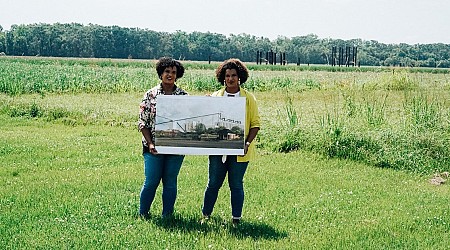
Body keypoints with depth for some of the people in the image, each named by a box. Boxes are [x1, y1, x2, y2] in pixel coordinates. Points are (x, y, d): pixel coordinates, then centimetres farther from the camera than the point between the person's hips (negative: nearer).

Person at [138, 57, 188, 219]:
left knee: (170, 183, 8)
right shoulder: (150, 95, 0)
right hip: (154, 147, -1)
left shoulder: (184, 96, 4)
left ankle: (167, 216, 18)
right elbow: (142, 122, -1)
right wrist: (150, 143, -10)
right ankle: (143, 214, 16)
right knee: (151, 182, 0)